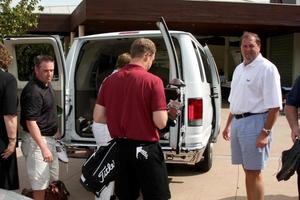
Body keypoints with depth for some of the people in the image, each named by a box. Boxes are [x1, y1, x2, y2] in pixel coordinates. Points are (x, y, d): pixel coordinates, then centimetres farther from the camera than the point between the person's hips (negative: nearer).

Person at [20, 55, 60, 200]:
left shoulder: (47, 85, 7)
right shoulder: (33, 91, -23)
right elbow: (30, 122, -27)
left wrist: (55, 130, 26)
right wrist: (43, 148, -29)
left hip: (49, 138, 10)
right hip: (36, 140, -10)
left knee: (52, 177, 21)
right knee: (40, 182, -1)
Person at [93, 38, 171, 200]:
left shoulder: (110, 80, 1)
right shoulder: (153, 81, -14)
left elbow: (98, 117, 4)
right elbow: (161, 123, -16)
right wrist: (164, 111, 5)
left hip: (120, 148, 5)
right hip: (145, 148, -5)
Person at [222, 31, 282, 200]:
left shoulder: (267, 68, -10)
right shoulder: (239, 68, 15)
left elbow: (274, 106, -16)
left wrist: (266, 132, -20)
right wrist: (228, 125, 20)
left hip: (254, 122, -8)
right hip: (237, 122, 8)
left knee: (254, 172, -2)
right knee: (248, 170, 16)